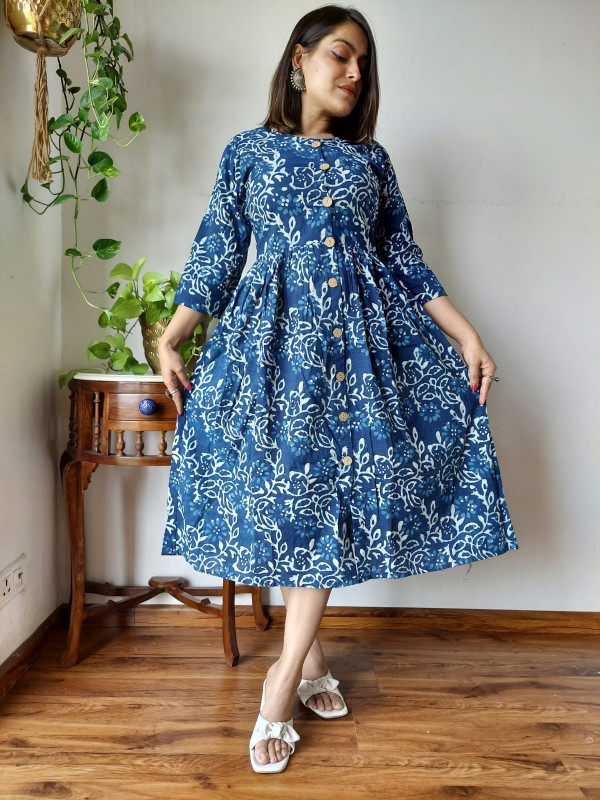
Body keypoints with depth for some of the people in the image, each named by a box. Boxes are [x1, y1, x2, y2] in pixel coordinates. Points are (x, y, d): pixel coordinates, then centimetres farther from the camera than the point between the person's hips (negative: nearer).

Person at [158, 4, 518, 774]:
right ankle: (311, 654, 17)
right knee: (283, 487, -3)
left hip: (360, 334, 2)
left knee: (330, 489, -5)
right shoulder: (248, 151, 10)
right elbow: (215, 253, 7)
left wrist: (467, 335, 4)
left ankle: (283, 681, 4)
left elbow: (405, 260, 13)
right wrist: (170, 340, -3)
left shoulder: (370, 158, 15)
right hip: (274, 335, -1)